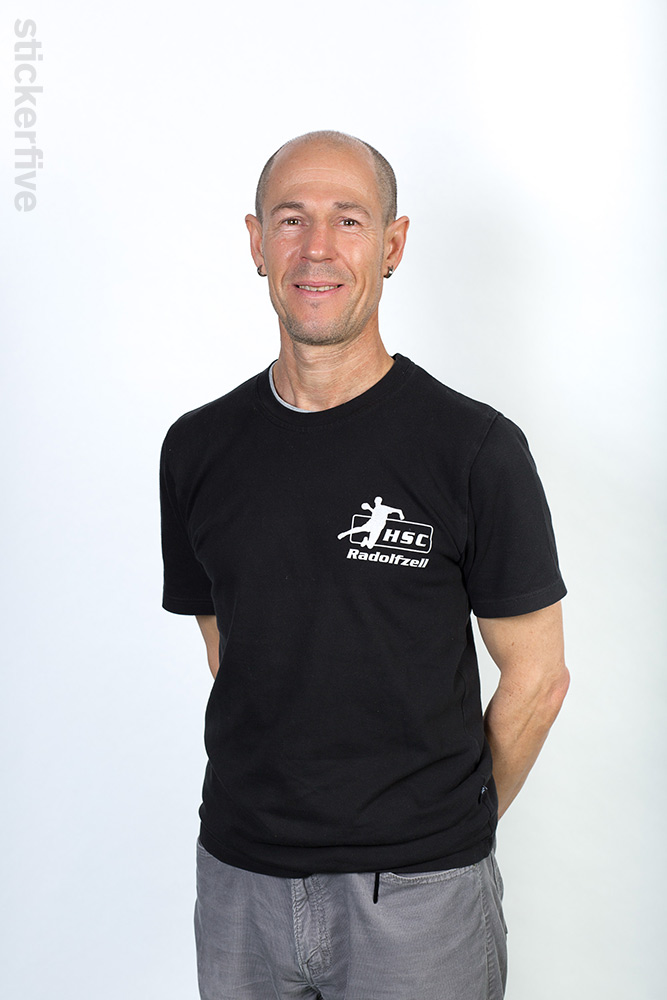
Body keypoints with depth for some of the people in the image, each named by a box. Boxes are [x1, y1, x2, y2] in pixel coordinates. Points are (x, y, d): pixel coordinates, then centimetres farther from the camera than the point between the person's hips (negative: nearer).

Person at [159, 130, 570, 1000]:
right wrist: (287, 805, 8)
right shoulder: (198, 448, 1)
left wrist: (448, 825, 5)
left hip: (418, 888, -3)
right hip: (239, 874, 3)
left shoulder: (476, 448, -11)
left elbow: (537, 677, -4)